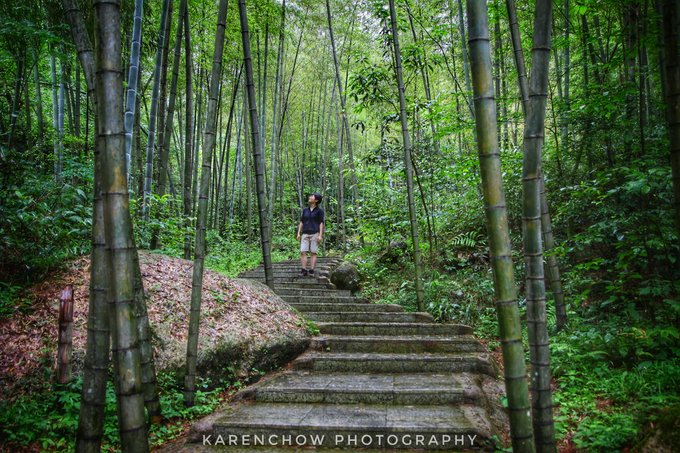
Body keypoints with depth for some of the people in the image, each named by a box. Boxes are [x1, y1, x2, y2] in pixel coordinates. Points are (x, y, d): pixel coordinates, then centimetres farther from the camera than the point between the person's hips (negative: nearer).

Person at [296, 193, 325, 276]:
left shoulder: (319, 210, -1)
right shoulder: (305, 210, 12)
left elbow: (321, 223, -5)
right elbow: (301, 222, 13)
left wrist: (320, 235, -14)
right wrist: (298, 233, 5)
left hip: (315, 234, -4)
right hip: (305, 235, 4)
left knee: (313, 253, -4)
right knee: (302, 252, -7)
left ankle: (311, 271, 0)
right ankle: (304, 270, -4)